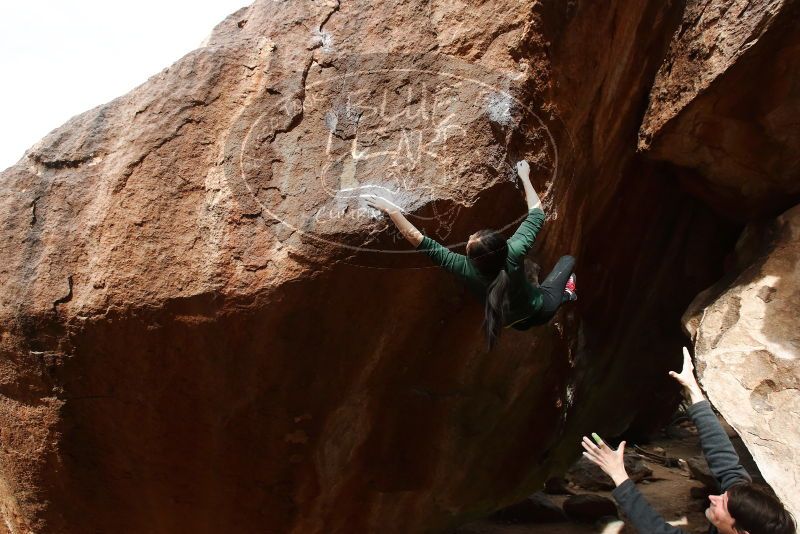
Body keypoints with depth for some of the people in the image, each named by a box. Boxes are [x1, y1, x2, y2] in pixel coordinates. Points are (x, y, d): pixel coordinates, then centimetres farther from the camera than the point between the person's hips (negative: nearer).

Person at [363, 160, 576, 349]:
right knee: (568, 259, 24)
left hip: (516, 322, 2)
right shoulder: (514, 252, -40)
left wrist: (391, 210, -31)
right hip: (542, 309, -1)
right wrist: (525, 176, -13)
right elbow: (536, 214, -24)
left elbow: (421, 241, -34)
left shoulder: (467, 270, -39)